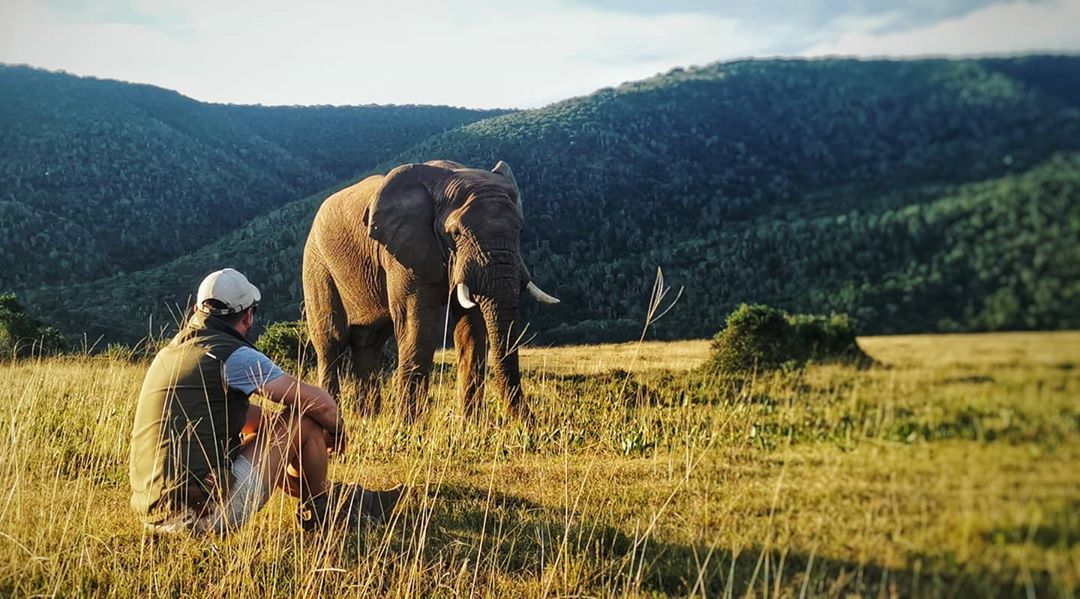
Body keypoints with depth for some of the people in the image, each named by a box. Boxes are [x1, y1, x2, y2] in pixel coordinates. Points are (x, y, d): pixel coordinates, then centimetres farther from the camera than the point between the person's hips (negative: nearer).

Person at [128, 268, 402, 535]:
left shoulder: (171, 352, 15)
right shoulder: (234, 355, -11)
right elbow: (320, 402, -8)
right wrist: (338, 432, 14)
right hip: (207, 512, -9)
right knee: (306, 420, 2)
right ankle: (322, 507, 25)